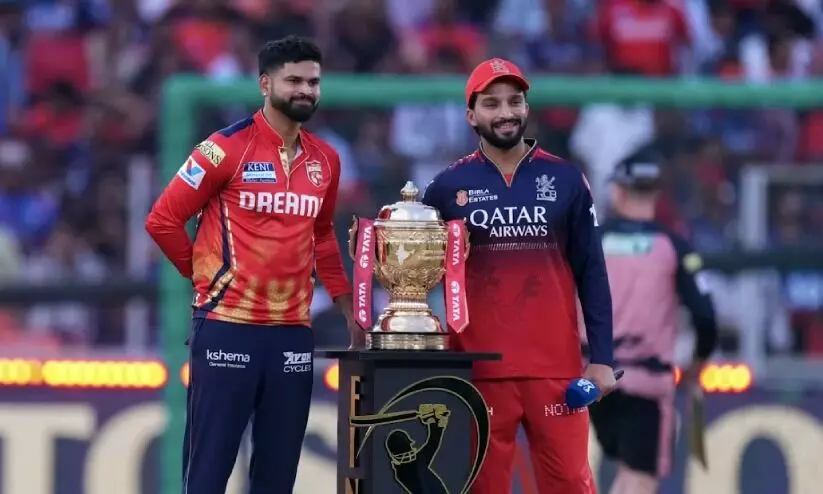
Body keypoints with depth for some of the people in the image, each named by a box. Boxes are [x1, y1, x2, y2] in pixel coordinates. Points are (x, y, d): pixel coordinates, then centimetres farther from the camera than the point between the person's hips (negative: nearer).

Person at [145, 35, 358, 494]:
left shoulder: (325, 159, 10)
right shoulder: (228, 148, -7)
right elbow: (163, 220, -5)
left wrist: (346, 305, 17)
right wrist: (208, 276, 1)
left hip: (293, 331, 6)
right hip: (227, 326, -6)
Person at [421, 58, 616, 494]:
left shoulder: (565, 180, 6)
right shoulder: (448, 187, 5)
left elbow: (591, 273, 6)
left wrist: (602, 358, 1)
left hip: (556, 366, 0)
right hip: (479, 368, 0)